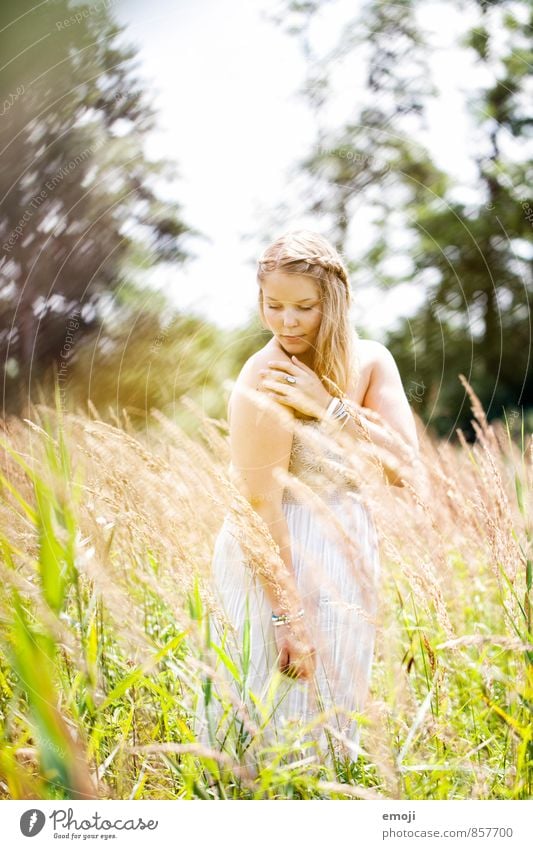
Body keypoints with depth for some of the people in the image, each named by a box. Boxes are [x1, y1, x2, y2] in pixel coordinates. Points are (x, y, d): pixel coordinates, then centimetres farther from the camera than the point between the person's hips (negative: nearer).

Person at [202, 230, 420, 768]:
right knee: (278, 713, 6)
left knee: (334, 712, 20)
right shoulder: (265, 386, -21)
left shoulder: (370, 363, -2)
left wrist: (330, 407, -23)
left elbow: (405, 468, -12)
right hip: (278, 564, -6)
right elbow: (260, 511, -22)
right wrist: (289, 616, -22)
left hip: (349, 557, 7)